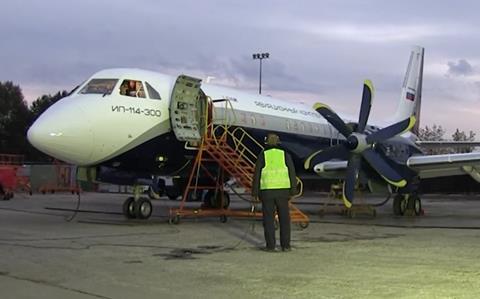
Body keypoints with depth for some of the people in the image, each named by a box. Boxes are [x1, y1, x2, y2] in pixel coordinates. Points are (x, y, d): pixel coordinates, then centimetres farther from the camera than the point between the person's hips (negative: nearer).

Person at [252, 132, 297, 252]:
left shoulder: (263, 155, 1)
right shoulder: (285, 154, 5)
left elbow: (256, 174, -1)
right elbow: (292, 173, 0)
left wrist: (255, 192, 4)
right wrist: (293, 190, 3)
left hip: (267, 190, -1)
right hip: (282, 190, 1)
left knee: (268, 219, 5)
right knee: (284, 218, 8)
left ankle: (270, 245, 3)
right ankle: (285, 245, 6)